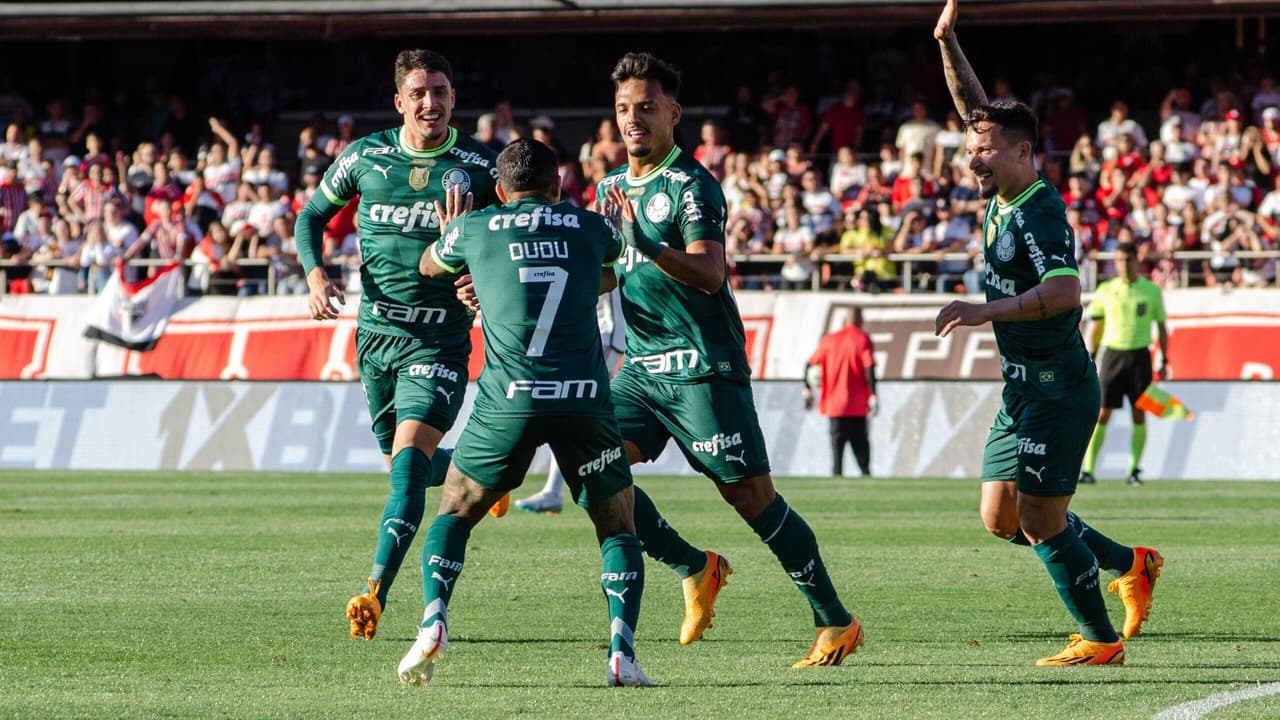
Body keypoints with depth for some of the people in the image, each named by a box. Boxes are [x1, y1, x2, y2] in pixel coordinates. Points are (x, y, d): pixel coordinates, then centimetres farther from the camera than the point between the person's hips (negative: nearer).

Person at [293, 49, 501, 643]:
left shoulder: (480, 166, -4)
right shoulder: (364, 158, 1)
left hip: (441, 340, -4)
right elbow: (312, 215, 14)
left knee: (410, 456, -20)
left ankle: (376, 591, -26)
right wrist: (316, 274, -4)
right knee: (403, 465, 14)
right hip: (377, 332, 4)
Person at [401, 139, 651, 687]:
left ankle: (434, 622, -1)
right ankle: (622, 650, -5)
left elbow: (428, 266, 35)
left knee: (455, 511, 20)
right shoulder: (591, 228, 16)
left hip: (509, 397, 0)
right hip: (585, 397, 0)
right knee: (618, 526, 15)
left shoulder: (473, 230, 12)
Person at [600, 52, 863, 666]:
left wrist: (646, 245, -38)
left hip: (702, 366, -7)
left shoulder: (692, 185, -11)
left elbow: (710, 274, -25)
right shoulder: (612, 187, 14)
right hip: (642, 366, 7)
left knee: (750, 494, -8)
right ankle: (695, 569, 9)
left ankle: (835, 622, 1)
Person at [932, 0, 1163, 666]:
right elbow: (975, 108, 17)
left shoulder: (1038, 213, -18)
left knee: (1041, 521, -8)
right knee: (1000, 518, 11)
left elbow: (1064, 292, -31)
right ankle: (1132, 565, 24)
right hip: (1023, 387, 9)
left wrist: (988, 311, -34)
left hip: (1056, 388, -9)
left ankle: (1100, 641, 5)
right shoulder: (1002, 199, 8)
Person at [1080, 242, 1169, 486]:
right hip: (1113, 353, 0)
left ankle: (1134, 470, 8)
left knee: (1139, 415, 0)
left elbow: (1161, 327, 9)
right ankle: (1088, 469, -6)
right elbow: (1095, 326, 10)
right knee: (1102, 413, -6)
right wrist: (1090, 359, 4)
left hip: (1140, 355, 0)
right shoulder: (1106, 290, 5)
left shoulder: (1151, 290, 4)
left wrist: (1164, 361, 5)